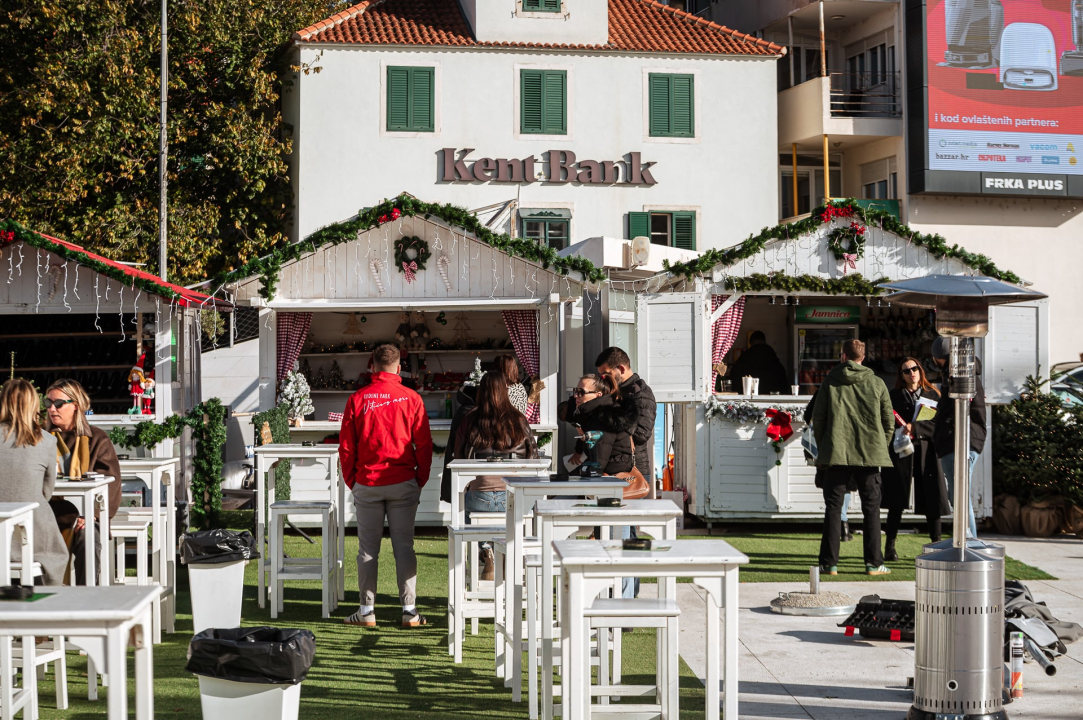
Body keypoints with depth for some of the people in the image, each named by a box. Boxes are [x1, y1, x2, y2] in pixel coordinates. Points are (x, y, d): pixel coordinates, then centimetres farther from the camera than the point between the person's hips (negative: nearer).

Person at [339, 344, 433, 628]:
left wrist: (351, 480, 12)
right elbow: (424, 445, -1)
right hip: (403, 484, 0)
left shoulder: (357, 399, -1)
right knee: (404, 546, 4)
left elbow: (346, 446, 1)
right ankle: (409, 611, 4)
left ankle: (367, 611, 8)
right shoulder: (411, 398, -2)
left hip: (366, 484, 0)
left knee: (368, 548, 6)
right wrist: (420, 480, 10)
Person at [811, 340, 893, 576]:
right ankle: (873, 563, 6)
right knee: (871, 508, 7)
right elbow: (889, 421, 5)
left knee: (833, 508, 5)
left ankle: (829, 563, 4)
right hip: (870, 455, 0)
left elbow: (817, 419, 2)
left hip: (837, 455, 0)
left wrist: (823, 448, 13)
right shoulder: (877, 384, 2)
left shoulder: (830, 383, 0)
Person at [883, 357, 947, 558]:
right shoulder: (895, 396, 9)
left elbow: (938, 422, -2)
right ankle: (890, 546, 5)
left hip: (926, 451, 1)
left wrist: (914, 427, -12)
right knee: (897, 500, -1)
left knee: (932, 500, -1)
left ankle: (936, 543, 8)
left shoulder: (932, 394, 10)